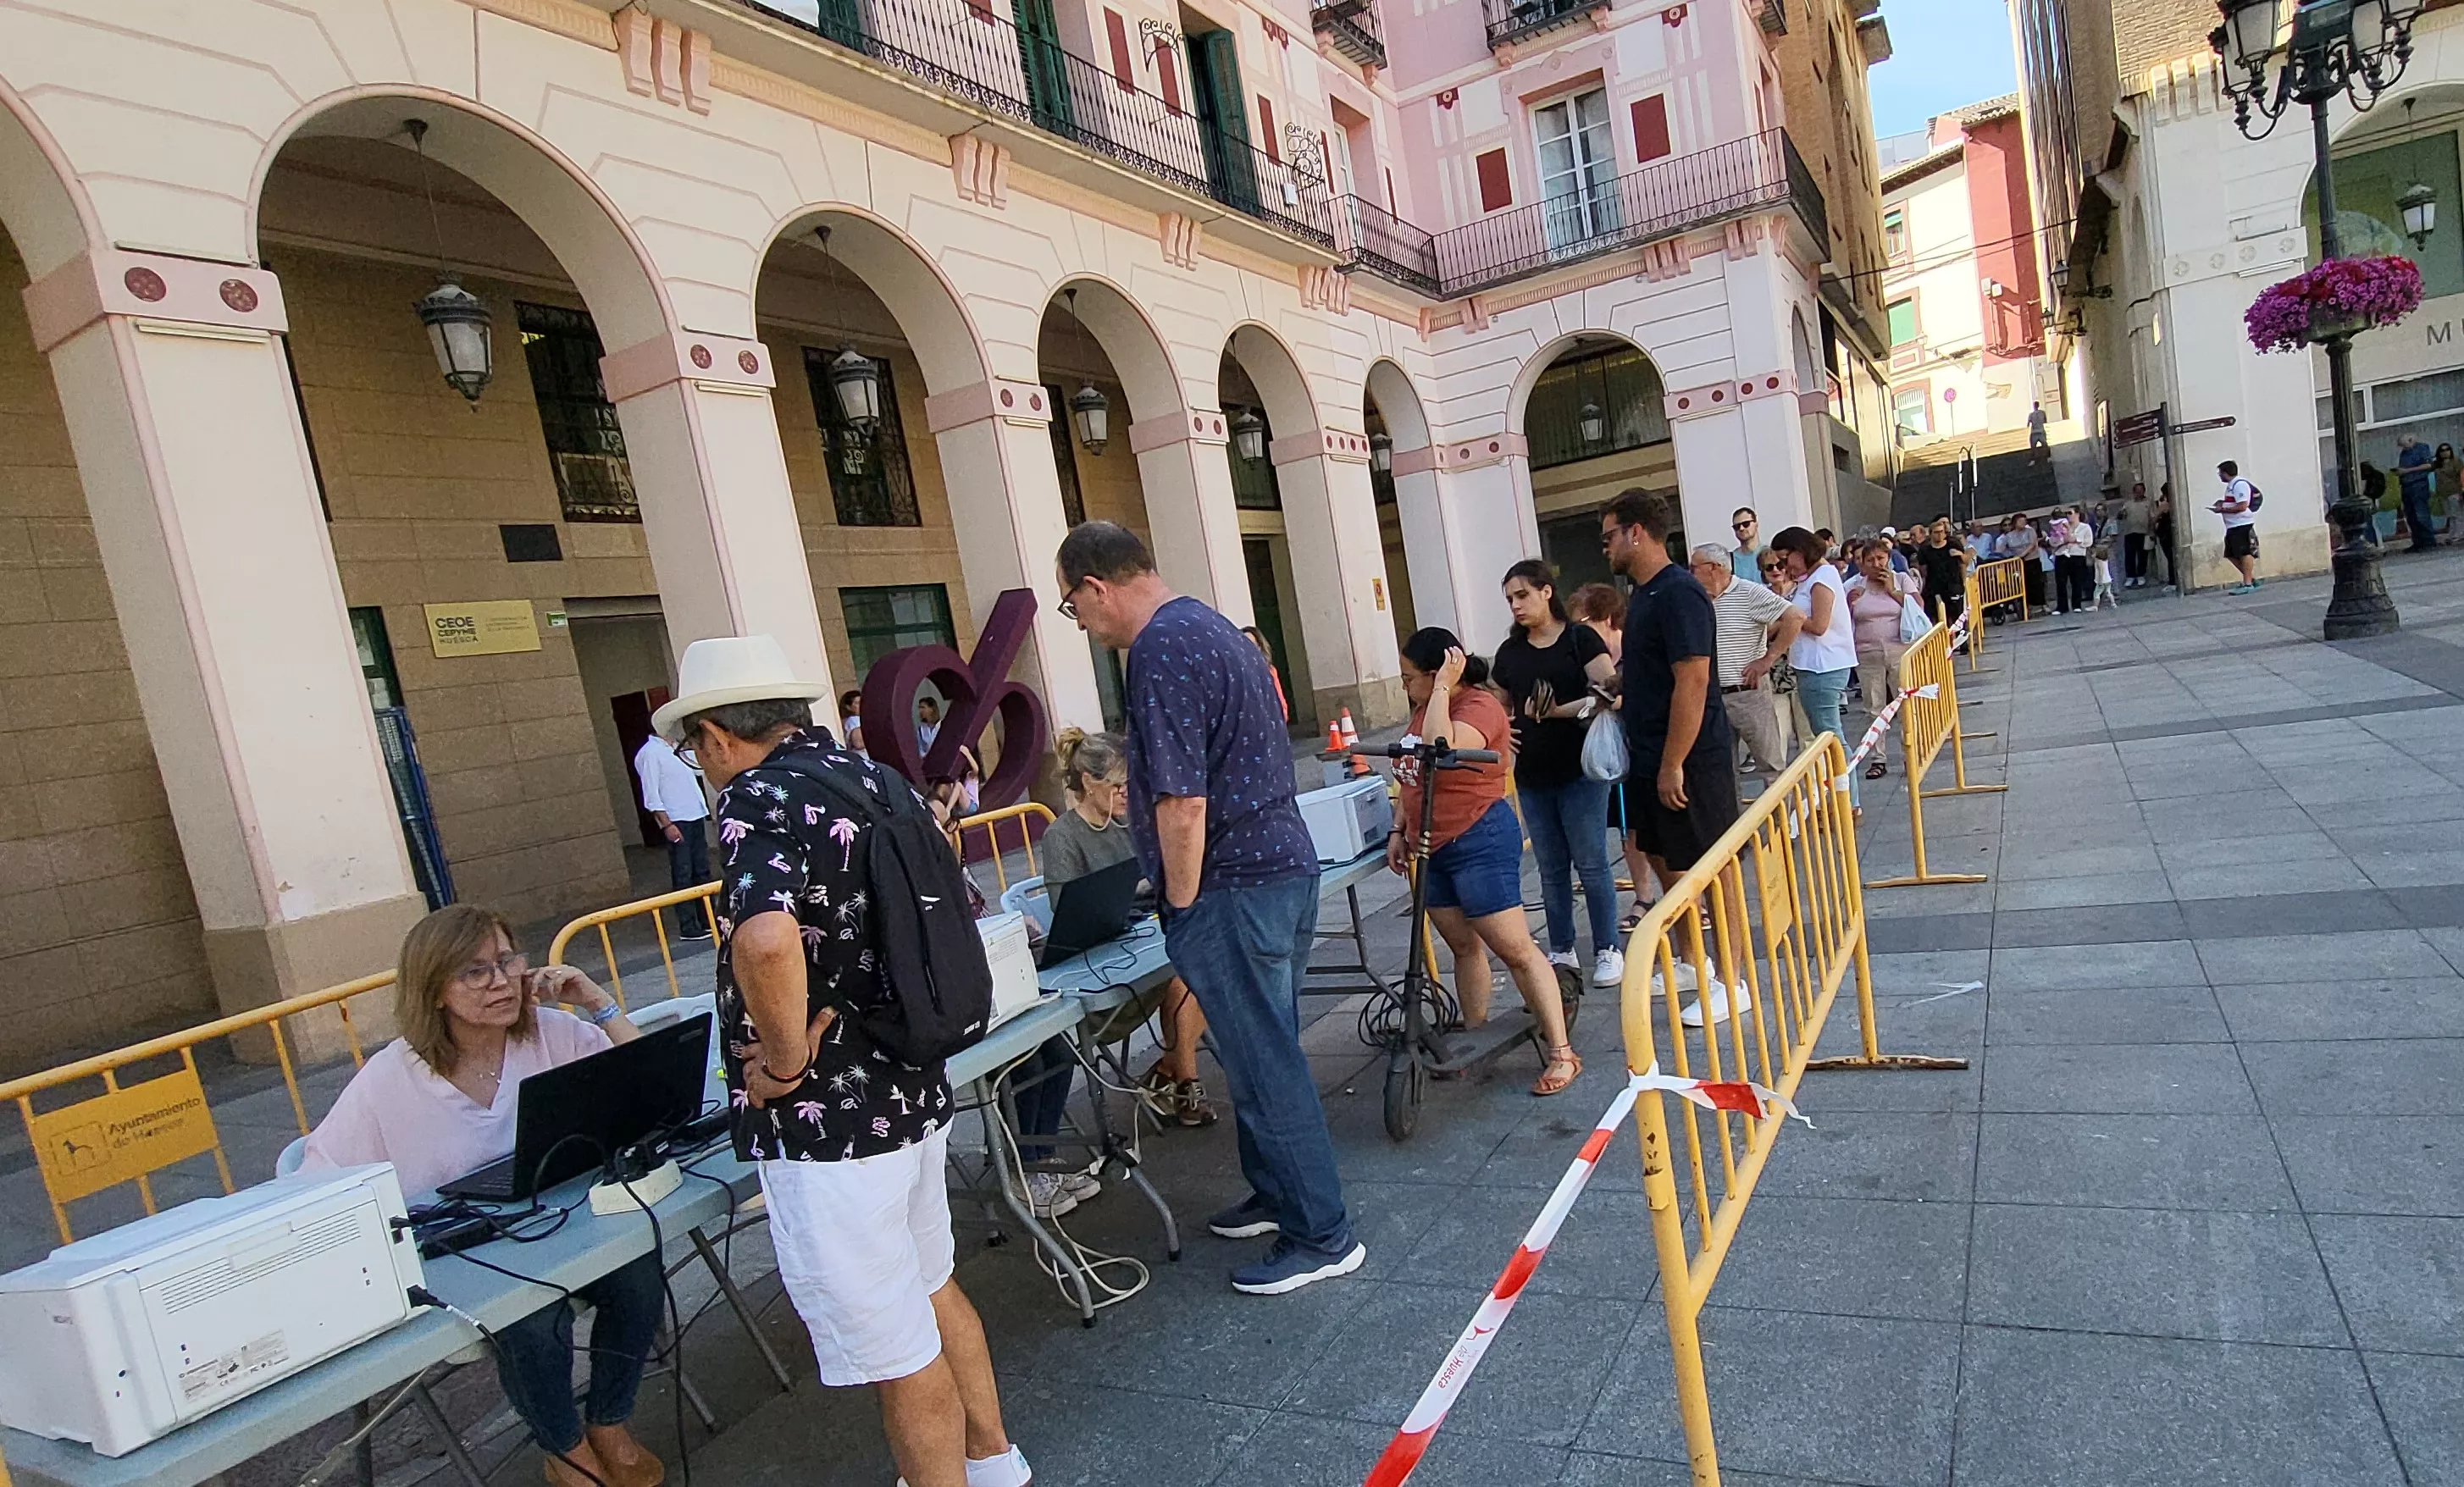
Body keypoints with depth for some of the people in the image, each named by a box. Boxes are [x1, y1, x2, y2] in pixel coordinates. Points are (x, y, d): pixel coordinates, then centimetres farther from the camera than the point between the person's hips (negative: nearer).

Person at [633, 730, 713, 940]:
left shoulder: (677, 748, 14)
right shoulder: (649, 753, -10)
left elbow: (699, 767, 28)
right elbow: (651, 796, -15)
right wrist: (666, 824, -19)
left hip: (696, 818, 8)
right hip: (676, 822, -8)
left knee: (702, 872, 13)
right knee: (683, 875, -3)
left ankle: (708, 921, 21)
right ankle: (688, 927, 3)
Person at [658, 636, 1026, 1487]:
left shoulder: (757, 799, -18)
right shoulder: (879, 782, 7)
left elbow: (767, 941, -38)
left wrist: (786, 1062, -22)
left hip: (827, 1123, -9)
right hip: (916, 1090, 9)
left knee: (893, 1349, 8)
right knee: (931, 1288, 27)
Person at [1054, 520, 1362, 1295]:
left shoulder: (1159, 651, -18)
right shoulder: (1211, 627, 14)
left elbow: (1182, 804, -23)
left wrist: (1183, 906, -10)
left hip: (1234, 888, -10)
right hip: (1284, 863, 10)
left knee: (1265, 1065, 2)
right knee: (1260, 1051, 21)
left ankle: (1320, 1237, 15)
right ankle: (1278, 1194, 36)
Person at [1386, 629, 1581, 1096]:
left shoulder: (1478, 705, -16)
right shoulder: (1426, 709, 11)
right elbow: (1412, 776, 19)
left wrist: (1443, 688, -24)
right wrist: (1398, 830, 12)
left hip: (1480, 844, -9)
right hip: (1432, 848, 9)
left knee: (1515, 950, -4)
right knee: (1464, 948, 15)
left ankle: (1561, 1053, 3)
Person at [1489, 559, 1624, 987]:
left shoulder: (1580, 638, -4)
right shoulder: (1508, 652, 10)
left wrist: (1558, 711, -25)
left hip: (1580, 771, -4)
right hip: (1531, 777, 4)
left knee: (1590, 862, 0)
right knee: (1551, 868, 11)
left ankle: (1607, 950, 13)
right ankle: (1561, 951, 21)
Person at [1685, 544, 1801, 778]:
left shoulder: (1750, 594, -8)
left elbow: (1795, 618, -15)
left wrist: (1767, 660, -14)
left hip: (1749, 694, -5)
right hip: (1711, 698, 5)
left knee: (1772, 761, 3)